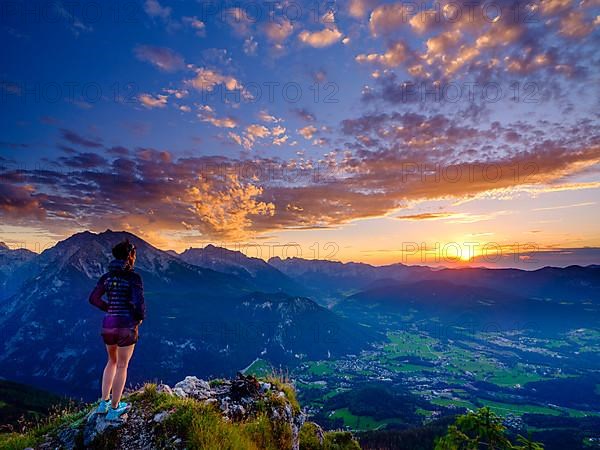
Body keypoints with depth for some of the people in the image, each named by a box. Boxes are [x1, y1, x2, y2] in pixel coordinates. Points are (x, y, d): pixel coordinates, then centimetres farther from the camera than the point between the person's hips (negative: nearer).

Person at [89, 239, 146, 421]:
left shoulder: (107, 276, 5)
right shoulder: (133, 277, -13)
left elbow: (94, 298, 2)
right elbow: (139, 303, -20)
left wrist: (111, 309, 12)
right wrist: (140, 318, 0)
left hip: (108, 325, 6)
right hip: (126, 326, -6)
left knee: (112, 361, 28)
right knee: (122, 367, 11)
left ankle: (103, 403, 32)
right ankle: (113, 410, 22)